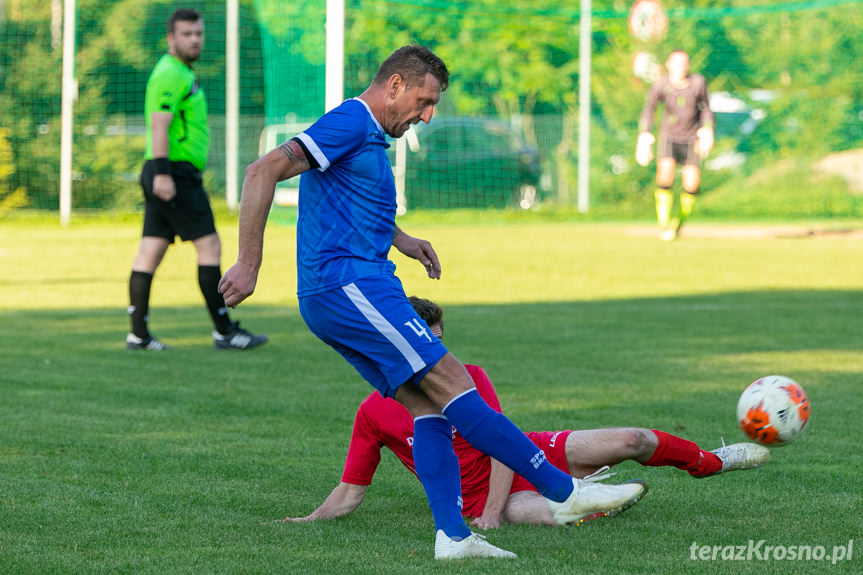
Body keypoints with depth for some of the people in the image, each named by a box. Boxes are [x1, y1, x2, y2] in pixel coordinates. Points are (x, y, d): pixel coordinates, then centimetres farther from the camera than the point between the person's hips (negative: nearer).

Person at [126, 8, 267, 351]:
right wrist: (162, 172, -30)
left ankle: (138, 335, 5)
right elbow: (159, 124, -22)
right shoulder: (170, 74, -13)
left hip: (168, 177, 10)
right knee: (210, 246, -7)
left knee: (150, 253, 6)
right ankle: (224, 332, -4)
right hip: (176, 174, -10)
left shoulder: (181, 73, 20)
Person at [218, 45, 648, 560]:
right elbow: (263, 172, -19)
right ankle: (564, 491, -14)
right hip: (346, 283, -11)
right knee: (452, 384, -12)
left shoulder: (372, 138, 22)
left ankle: (453, 535, -5)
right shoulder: (351, 122, -9)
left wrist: (401, 240, 27)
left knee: (428, 406, 2)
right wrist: (249, 263, -22)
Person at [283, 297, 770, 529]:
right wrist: (306, 521, -24)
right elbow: (350, 493, -7)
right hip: (472, 497, -2)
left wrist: (491, 513, -24)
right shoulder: (374, 413, -12)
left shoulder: (471, 379, -8)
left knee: (632, 442, -8)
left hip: (520, 455, 2)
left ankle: (707, 461, 23)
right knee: (553, 516, -37)